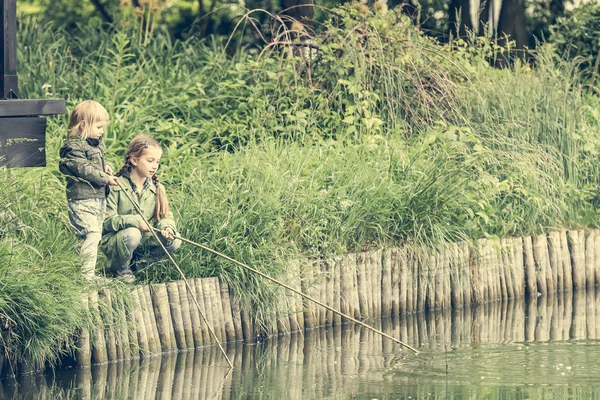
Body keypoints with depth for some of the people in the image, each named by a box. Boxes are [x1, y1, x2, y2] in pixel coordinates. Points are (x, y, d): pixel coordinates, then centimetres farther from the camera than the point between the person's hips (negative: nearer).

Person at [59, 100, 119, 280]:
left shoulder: (97, 144, 17)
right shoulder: (74, 147, -13)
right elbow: (84, 169, -20)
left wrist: (105, 166, 7)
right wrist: (105, 178, -17)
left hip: (99, 198, 10)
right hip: (82, 199, -10)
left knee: (96, 235, 11)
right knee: (92, 234, -17)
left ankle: (89, 272, 17)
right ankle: (87, 275, -16)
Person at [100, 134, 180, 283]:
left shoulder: (157, 188, 3)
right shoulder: (117, 187, -14)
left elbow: (165, 216, 1)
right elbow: (107, 221, -17)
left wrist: (166, 226, -23)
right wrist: (133, 221, -30)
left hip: (144, 242, 5)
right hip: (114, 240, -5)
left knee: (174, 242, -16)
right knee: (132, 234, -38)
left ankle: (136, 260, 4)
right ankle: (121, 268, -7)